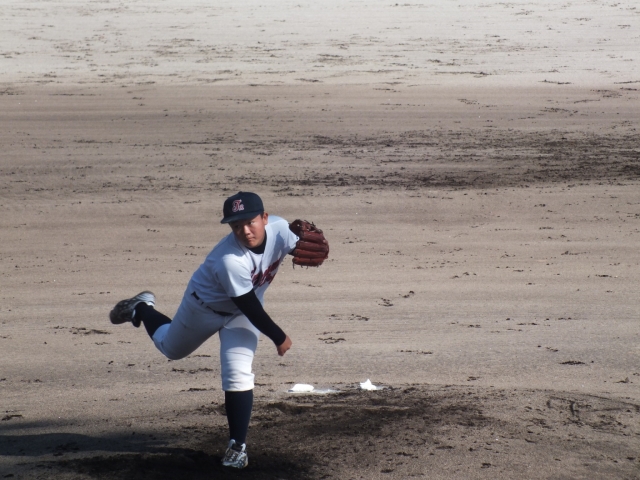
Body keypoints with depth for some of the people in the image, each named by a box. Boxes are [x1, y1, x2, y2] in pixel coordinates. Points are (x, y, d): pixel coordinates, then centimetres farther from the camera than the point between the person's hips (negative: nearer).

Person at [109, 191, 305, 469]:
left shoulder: (279, 228, -29)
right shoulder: (229, 260, -42)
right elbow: (250, 309, -33)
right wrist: (278, 338, -23)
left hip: (244, 311, 3)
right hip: (204, 307, -3)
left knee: (238, 373, -12)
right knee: (171, 348, 23)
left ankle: (237, 446, 0)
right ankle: (142, 309, 53)